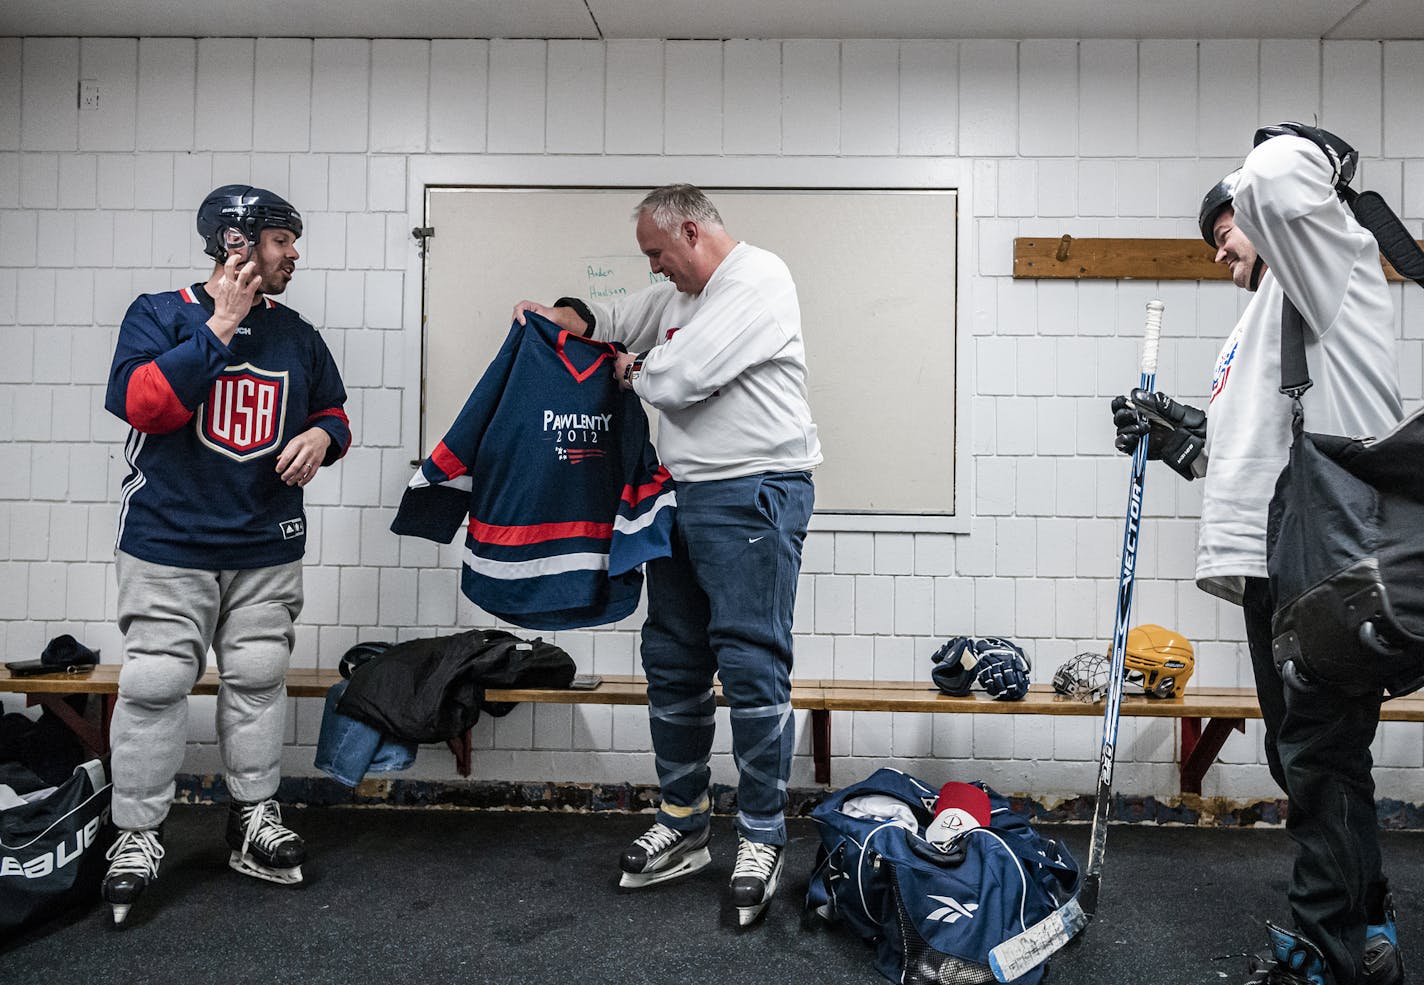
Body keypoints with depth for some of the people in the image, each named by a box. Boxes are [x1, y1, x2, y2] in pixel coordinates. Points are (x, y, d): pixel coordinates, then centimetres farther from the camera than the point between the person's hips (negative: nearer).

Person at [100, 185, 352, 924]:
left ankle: (253, 821, 25)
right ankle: (137, 837, 16)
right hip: (168, 544, -3)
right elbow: (141, 403, -18)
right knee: (154, 685, -1)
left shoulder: (296, 334, 9)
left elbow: (333, 413, 18)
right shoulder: (159, 315, -3)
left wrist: (323, 434, -7)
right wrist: (221, 326, -18)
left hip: (269, 546, 4)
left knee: (259, 680, 9)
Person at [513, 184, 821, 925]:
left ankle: (761, 840, 7)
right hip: (689, 499, 10)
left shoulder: (756, 279, -10)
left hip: (752, 496, -10)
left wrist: (634, 369, 4)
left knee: (751, 668, -7)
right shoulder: (684, 294, 19)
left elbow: (678, 378, -18)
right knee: (671, 663, 12)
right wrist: (569, 316, 12)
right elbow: (622, 320, 33)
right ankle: (683, 824, 24)